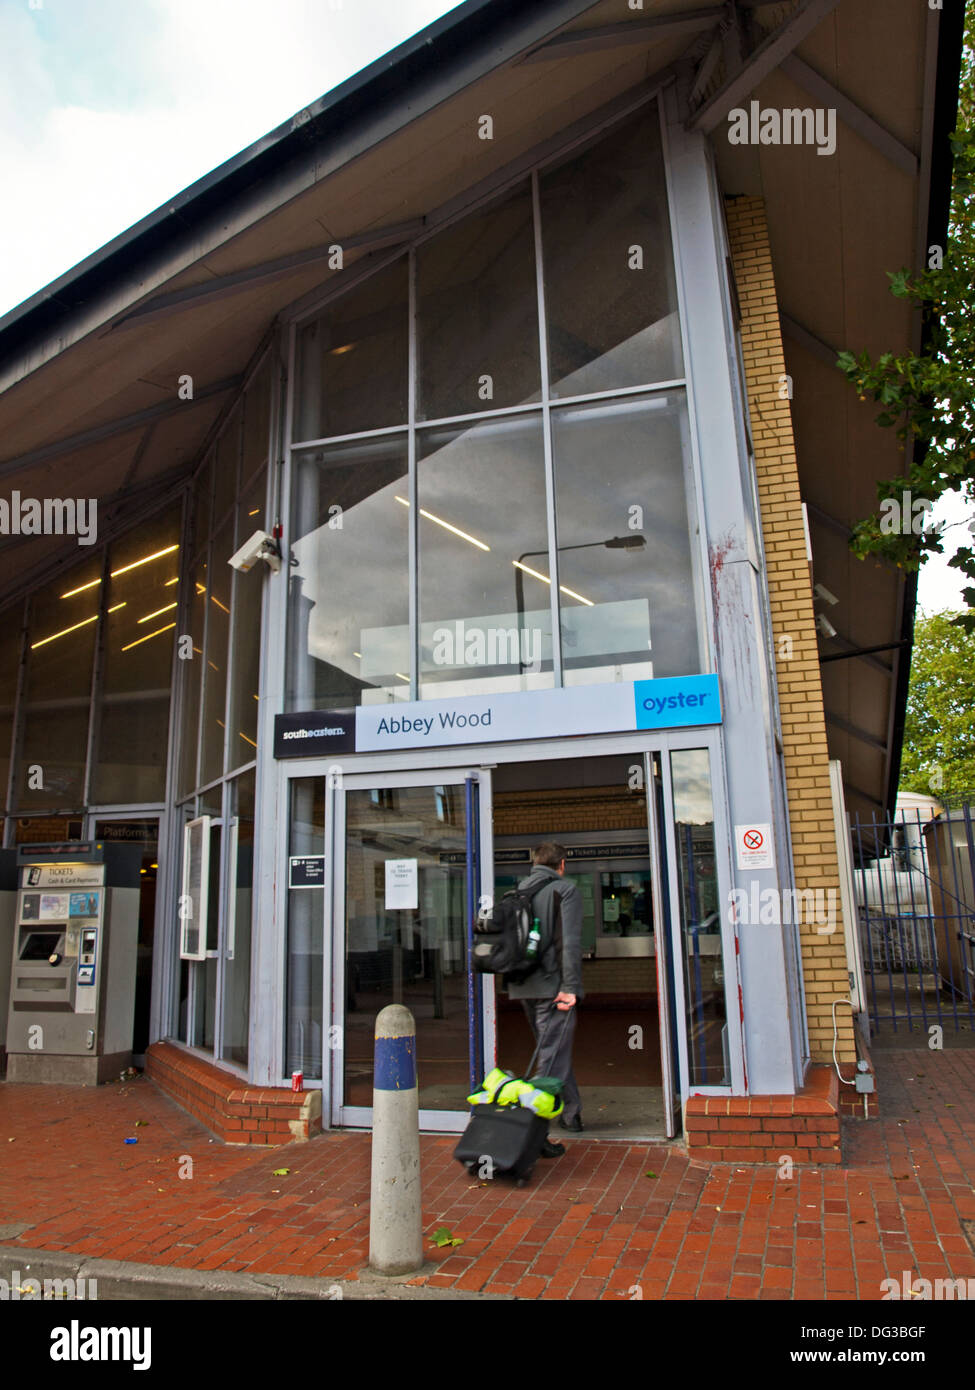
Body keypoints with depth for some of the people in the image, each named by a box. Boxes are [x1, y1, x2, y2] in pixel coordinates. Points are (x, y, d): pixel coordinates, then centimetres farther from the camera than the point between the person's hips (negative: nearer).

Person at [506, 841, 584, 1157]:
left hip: (524, 988, 7)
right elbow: (570, 942, -15)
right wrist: (570, 986, -17)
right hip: (552, 986, -7)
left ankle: (571, 1112, 35)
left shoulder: (517, 892, 12)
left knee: (555, 1051, 22)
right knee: (551, 1060, -4)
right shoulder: (566, 890, -5)